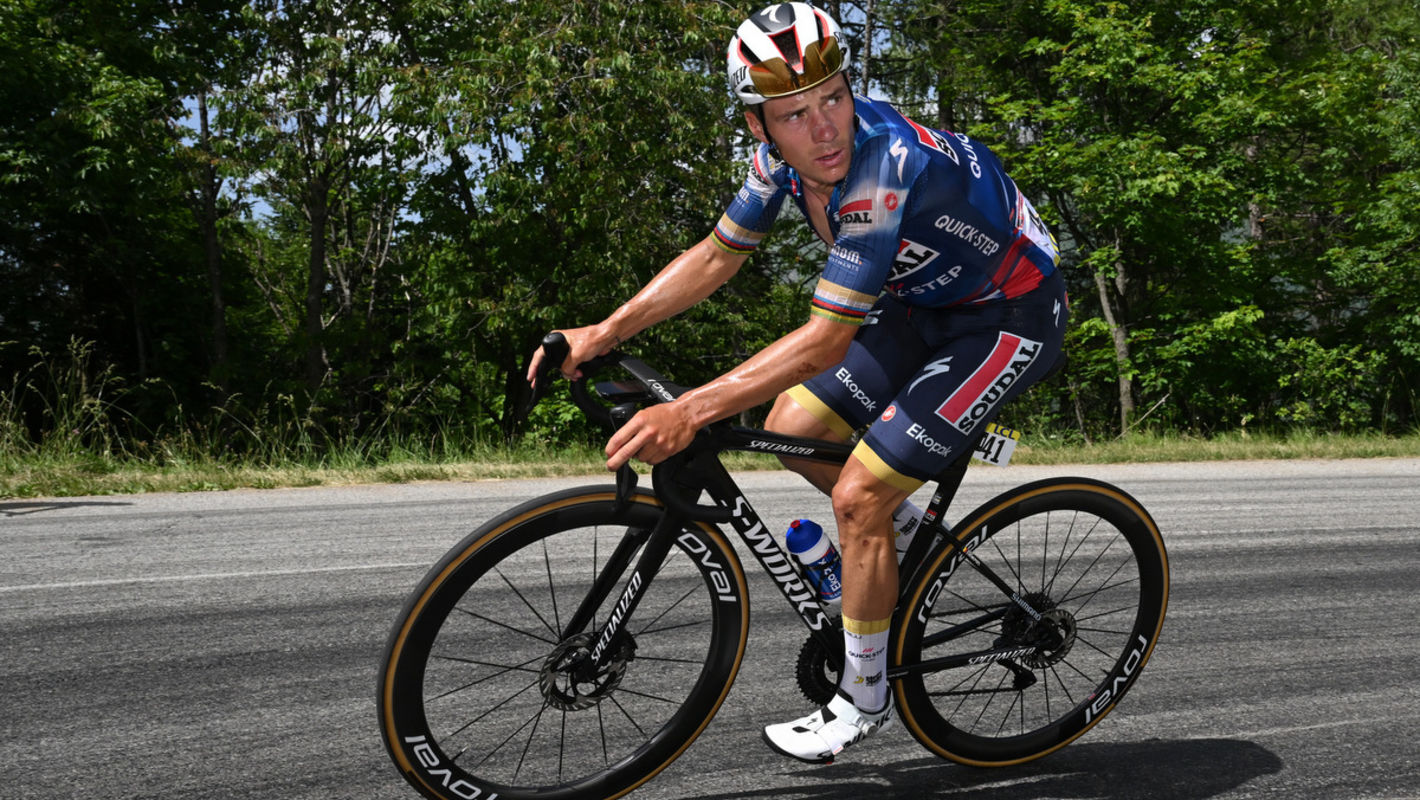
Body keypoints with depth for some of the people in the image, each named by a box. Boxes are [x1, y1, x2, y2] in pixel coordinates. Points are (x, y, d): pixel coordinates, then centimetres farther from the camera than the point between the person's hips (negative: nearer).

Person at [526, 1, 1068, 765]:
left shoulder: (885, 165, -36)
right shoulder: (787, 151, -11)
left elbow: (825, 339, -36)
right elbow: (715, 255, 0)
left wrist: (689, 411, -39)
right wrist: (602, 333, -7)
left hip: (1009, 318, -8)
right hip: (927, 303, 8)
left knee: (857, 495, -12)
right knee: (791, 428, 4)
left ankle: (863, 696, 8)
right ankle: (910, 534, 28)